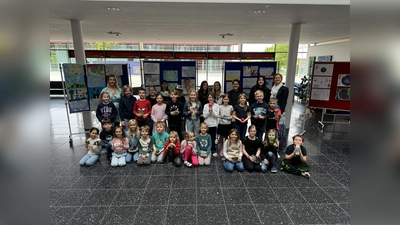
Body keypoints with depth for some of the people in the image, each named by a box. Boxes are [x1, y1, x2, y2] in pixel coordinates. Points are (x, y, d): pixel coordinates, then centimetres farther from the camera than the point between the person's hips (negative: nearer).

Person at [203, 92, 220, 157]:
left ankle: (213, 151, 14)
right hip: (207, 124, 1)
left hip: (214, 124, -1)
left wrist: (212, 110, -15)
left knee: (213, 139, 1)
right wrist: (209, 110, -15)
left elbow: (217, 115, -7)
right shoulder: (205, 106, 3)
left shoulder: (217, 106, 0)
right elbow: (204, 115, -3)